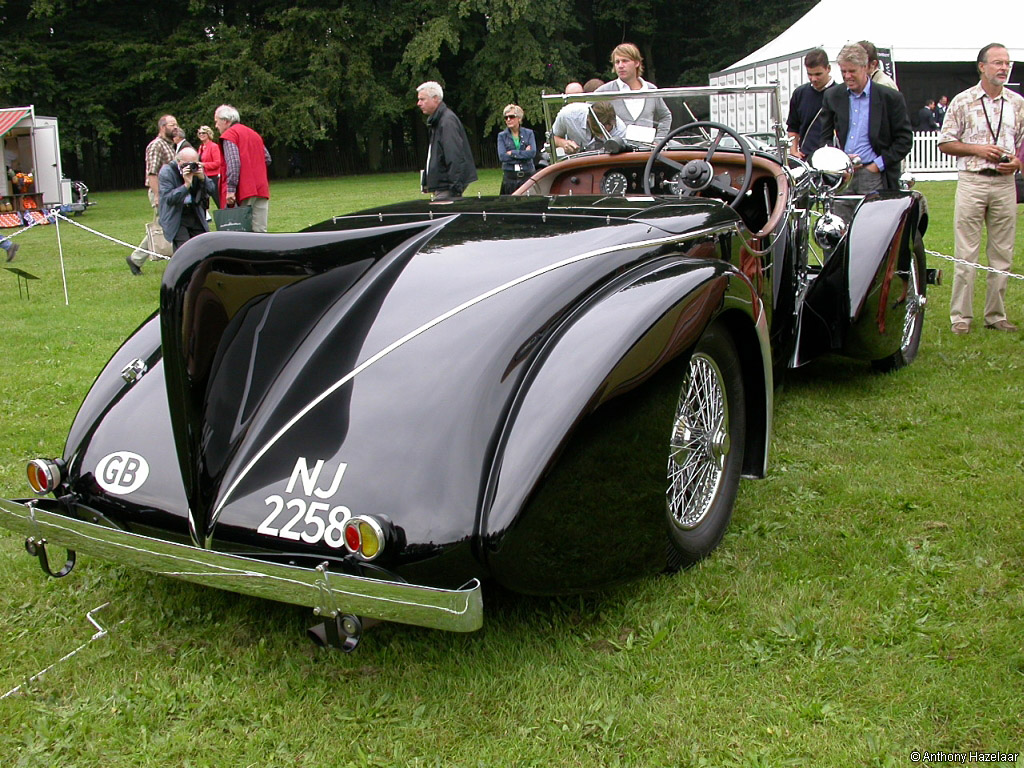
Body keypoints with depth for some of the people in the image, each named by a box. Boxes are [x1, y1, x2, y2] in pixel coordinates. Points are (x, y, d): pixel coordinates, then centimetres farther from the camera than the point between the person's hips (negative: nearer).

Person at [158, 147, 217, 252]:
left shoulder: (198, 169, 2)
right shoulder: (167, 172, -11)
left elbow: (213, 191, -2)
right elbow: (169, 198, -20)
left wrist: (202, 178, -20)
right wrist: (186, 184, -30)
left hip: (196, 216, 5)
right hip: (175, 219, -5)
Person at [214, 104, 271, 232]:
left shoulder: (229, 135, -2)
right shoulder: (254, 134, 21)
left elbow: (233, 162, -15)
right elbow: (267, 159, 20)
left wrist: (231, 189, -18)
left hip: (244, 190, -7)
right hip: (262, 189, 7)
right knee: (260, 231, 2)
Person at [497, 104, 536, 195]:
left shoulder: (529, 133, 7)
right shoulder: (502, 136, 7)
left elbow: (533, 153, -8)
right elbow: (502, 157, -8)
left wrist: (513, 153, -10)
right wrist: (524, 153, -8)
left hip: (527, 175, 0)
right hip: (510, 177, 0)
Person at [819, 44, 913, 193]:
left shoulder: (891, 98, 2)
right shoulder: (832, 96, 12)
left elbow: (905, 139, 2)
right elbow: (825, 137, 15)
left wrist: (878, 164, -7)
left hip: (873, 176, -2)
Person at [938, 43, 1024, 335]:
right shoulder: (962, 101, 1)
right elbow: (945, 143, 1)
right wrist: (978, 149, -11)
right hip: (971, 181, -3)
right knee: (965, 253, -2)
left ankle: (996, 315, 13)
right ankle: (960, 316, 4)